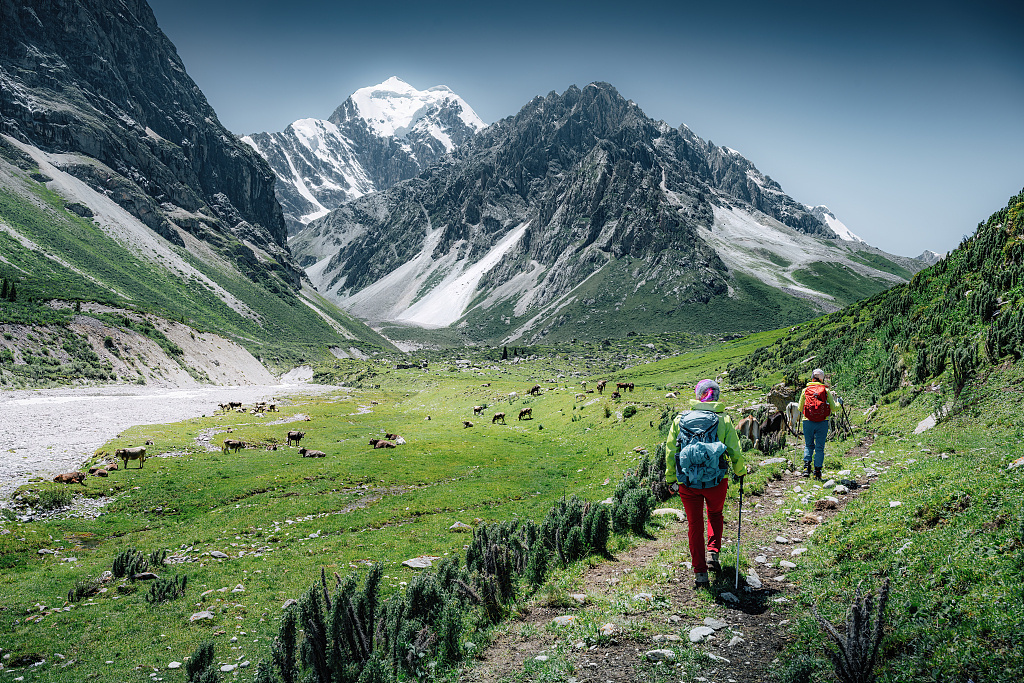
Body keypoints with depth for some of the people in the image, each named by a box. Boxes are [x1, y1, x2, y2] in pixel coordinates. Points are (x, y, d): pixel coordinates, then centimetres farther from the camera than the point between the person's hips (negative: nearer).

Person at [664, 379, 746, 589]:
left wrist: (670, 480, 14)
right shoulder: (723, 420, -4)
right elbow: (735, 452, -1)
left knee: (694, 524, 13)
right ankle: (713, 553, 17)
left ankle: (700, 573, 15)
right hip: (716, 481, 0)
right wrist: (740, 472, 20)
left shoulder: (680, 419, -1)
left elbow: (670, 452, 3)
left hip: (687, 483, 0)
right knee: (715, 514, 29)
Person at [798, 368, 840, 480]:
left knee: (808, 445, 16)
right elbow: (833, 408, 3)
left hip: (808, 422, 1)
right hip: (822, 422, -1)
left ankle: (806, 465, -3)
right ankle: (817, 471, 5)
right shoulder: (826, 391, 0)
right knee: (820, 447, 6)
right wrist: (839, 403, 24)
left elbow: (800, 408, 9)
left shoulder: (805, 390, 3)